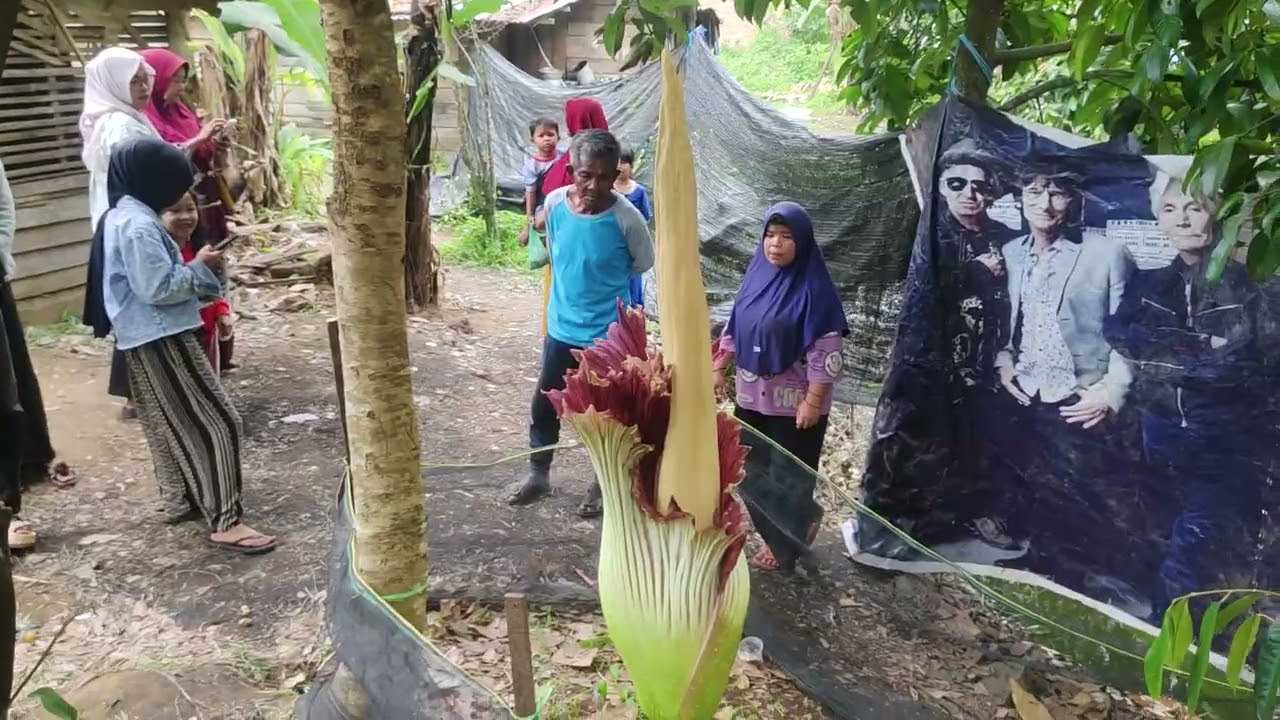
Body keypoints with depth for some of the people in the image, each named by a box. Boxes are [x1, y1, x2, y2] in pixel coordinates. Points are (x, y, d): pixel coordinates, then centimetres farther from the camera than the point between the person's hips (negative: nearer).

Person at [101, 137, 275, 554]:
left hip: (146, 339, 11)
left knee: (169, 423, 20)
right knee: (215, 423, -8)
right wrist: (200, 267, -12)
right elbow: (159, 288, -25)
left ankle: (179, 500, 33)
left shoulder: (122, 216, 12)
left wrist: (191, 269, 10)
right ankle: (224, 521, -7)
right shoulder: (138, 225, -20)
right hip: (160, 339, -11)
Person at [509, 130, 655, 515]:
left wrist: (605, 281, 4)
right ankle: (539, 474, 37)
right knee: (544, 403, 16)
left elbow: (643, 263, -3)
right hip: (561, 327, 4)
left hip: (607, 334, -4)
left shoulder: (627, 218, -21)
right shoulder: (555, 202, -11)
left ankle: (602, 484, 33)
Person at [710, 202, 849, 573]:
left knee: (789, 476, 6)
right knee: (751, 472, 14)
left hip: (793, 402, -6)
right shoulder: (757, 276, 4)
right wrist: (718, 368, 12)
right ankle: (775, 535, 35)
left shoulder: (814, 288, -15)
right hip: (751, 396, 7)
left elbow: (826, 350, -17)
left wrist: (813, 400, -19)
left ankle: (785, 545, 27)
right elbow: (734, 329, 14)